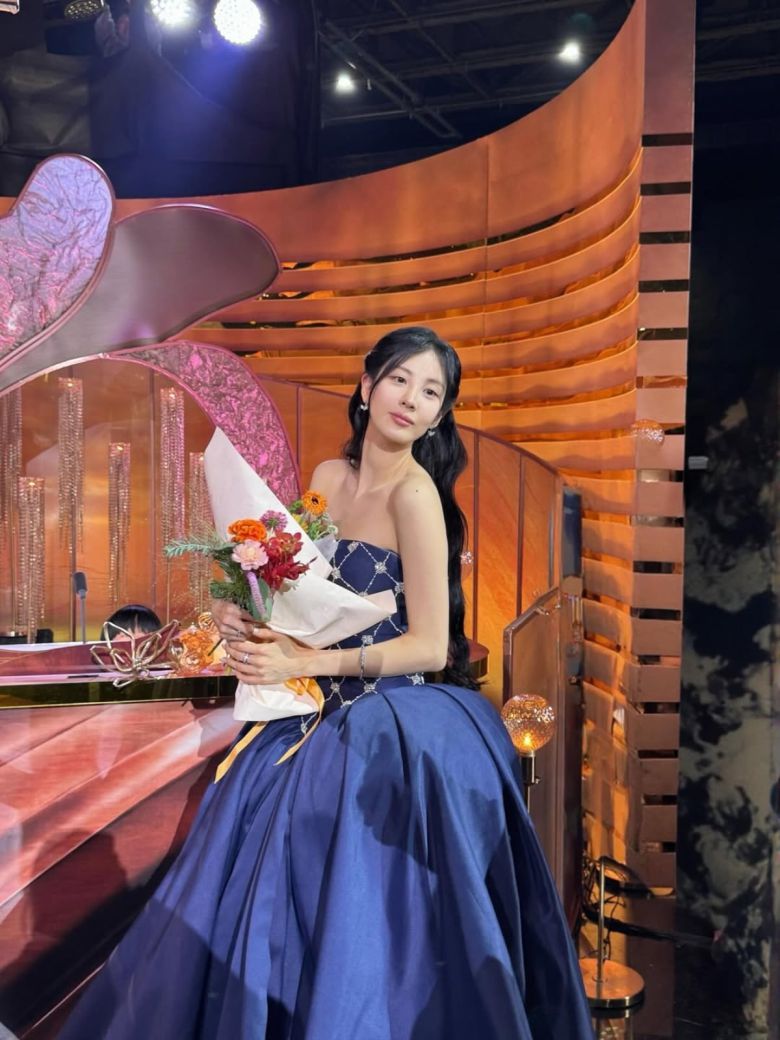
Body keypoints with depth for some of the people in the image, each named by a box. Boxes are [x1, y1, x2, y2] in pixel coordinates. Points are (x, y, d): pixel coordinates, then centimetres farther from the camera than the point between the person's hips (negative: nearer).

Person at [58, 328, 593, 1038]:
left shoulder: (414, 493, -16)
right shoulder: (329, 477, 5)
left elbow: (429, 646, -18)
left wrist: (305, 663, -21)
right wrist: (250, 617, -6)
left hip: (395, 730, -7)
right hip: (327, 714, 7)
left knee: (348, 921, -2)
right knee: (266, 902, 14)